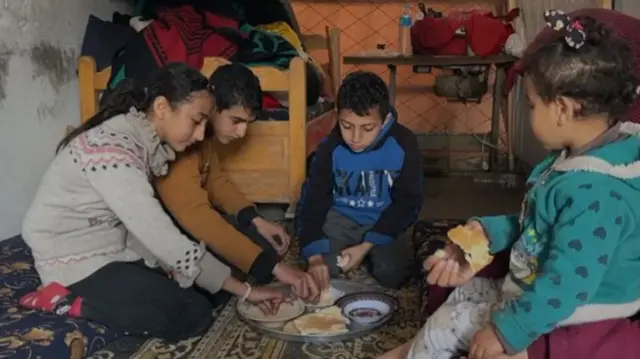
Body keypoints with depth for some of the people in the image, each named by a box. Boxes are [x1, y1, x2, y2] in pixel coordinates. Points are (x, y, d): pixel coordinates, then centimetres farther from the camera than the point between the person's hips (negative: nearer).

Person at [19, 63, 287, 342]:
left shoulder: (146, 140, 0)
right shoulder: (111, 150, -29)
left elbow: (148, 227, -3)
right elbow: (164, 240, -31)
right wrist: (245, 291, -25)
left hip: (116, 246, 9)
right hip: (77, 262, -9)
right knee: (194, 315, -14)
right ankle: (67, 301, -6)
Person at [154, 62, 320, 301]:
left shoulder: (206, 127, -3)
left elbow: (214, 179, 12)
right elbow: (197, 215, -41)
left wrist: (257, 220, -3)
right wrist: (273, 266, -43)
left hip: (187, 215, 9)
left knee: (265, 244, 3)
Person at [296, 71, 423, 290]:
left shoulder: (404, 145, -21)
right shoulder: (330, 148, -19)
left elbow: (407, 203, -13)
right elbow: (312, 202, -15)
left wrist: (366, 246, -20)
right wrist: (315, 257, -31)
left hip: (384, 220, 0)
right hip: (341, 217, 1)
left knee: (391, 273, -22)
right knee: (324, 267, -21)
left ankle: (368, 253, 11)